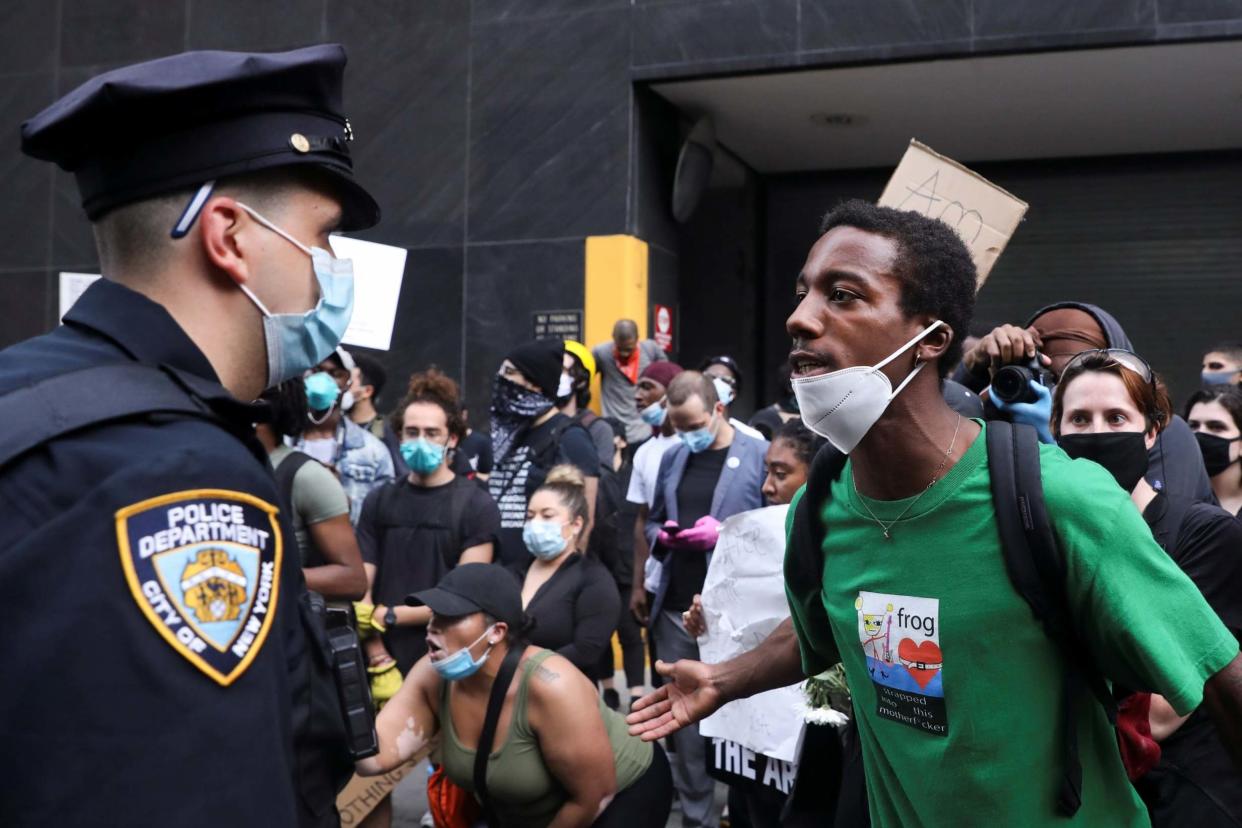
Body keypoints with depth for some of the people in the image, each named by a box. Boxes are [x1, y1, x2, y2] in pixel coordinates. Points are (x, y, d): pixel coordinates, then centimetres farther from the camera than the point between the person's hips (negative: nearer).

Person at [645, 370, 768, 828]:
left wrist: (725, 533, -18)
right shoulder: (672, 457, 13)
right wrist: (662, 535, -1)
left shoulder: (760, 455, -4)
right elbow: (652, 521, 21)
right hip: (676, 609, 5)